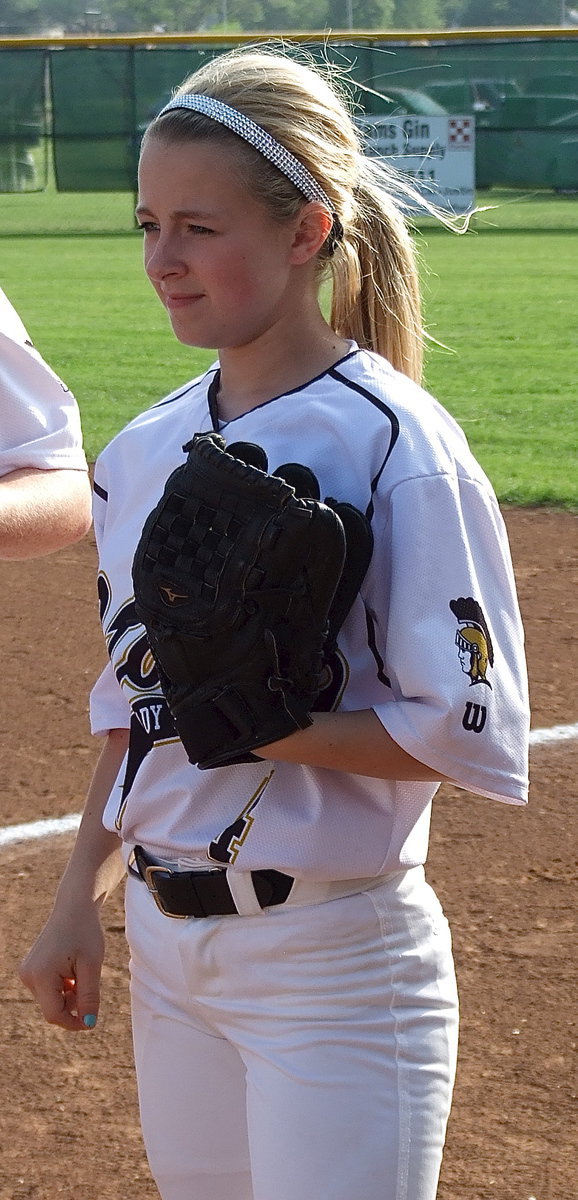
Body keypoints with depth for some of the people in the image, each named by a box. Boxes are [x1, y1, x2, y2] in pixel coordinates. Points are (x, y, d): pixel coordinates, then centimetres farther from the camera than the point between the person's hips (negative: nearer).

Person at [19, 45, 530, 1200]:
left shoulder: (394, 445, -14)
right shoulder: (146, 450, 7)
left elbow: (474, 735, -17)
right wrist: (80, 897, 10)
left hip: (335, 964, -6)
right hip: (163, 942, 7)